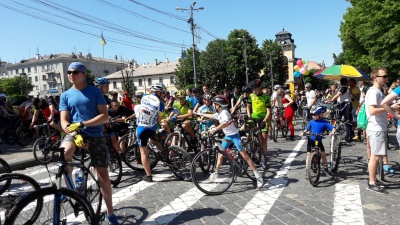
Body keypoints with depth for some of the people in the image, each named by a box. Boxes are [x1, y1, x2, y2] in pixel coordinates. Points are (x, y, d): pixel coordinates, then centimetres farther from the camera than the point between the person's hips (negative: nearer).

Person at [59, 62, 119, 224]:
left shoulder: (95, 91, 0)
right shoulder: (65, 95, 6)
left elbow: (104, 116, -8)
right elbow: (64, 122, -1)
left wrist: (81, 124, -18)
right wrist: (75, 134, -21)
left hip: (95, 135, -1)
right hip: (74, 133, 1)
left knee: (103, 175, 2)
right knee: (63, 154, -35)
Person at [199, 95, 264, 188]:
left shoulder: (224, 112, -22)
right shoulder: (218, 113, 6)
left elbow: (225, 123, -42)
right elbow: (211, 116, 28)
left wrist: (215, 129, -46)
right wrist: (201, 114, 35)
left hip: (234, 135, -9)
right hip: (227, 136, 9)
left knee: (244, 155, -11)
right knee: (220, 153, 11)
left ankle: (258, 175, -8)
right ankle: (216, 172, 26)